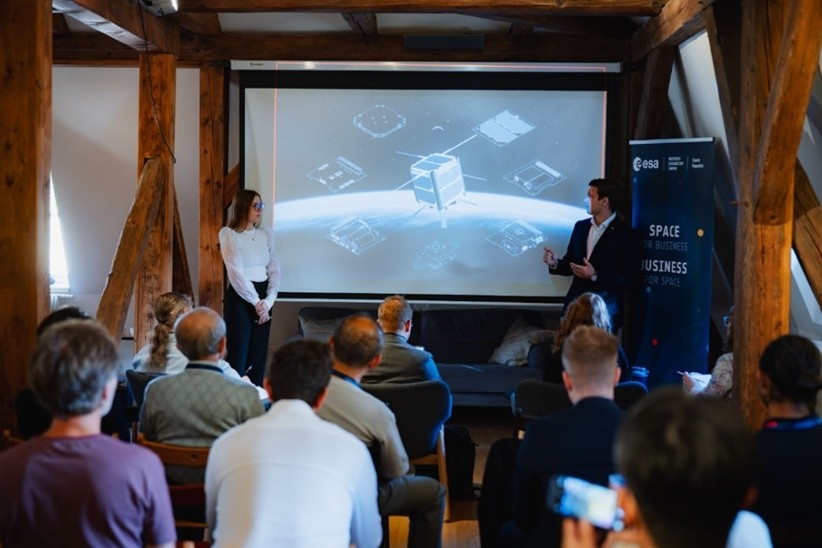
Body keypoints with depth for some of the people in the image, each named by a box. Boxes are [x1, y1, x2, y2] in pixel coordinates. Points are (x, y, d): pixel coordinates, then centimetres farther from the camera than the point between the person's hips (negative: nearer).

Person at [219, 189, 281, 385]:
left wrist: (268, 301, -8)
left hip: (263, 298, 5)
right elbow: (236, 273, -12)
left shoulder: (266, 233, 9)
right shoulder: (229, 234, -6)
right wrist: (256, 302, -14)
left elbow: (274, 269, 5)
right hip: (239, 298, -5)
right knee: (238, 356, -5)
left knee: (258, 357, 7)